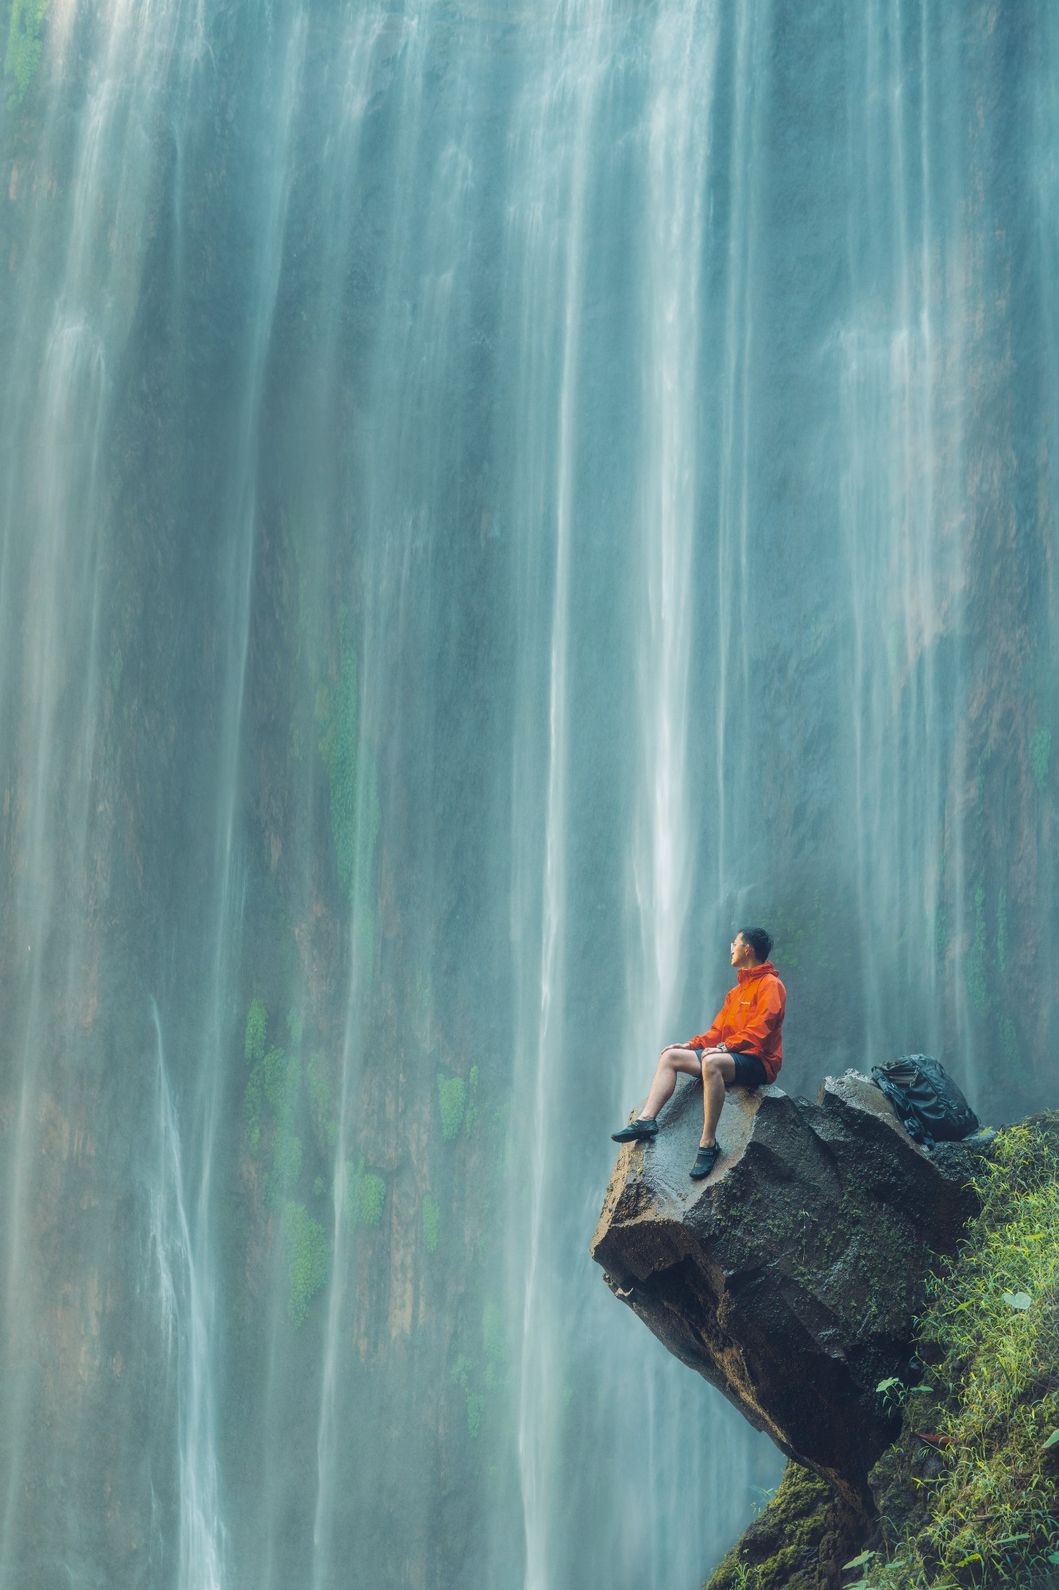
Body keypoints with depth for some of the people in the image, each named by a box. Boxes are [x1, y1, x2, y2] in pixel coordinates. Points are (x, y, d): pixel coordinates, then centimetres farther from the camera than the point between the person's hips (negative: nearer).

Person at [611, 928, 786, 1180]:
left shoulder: (770, 985, -5)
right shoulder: (737, 991, 24)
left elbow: (759, 1029, -17)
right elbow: (718, 1029, 22)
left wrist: (725, 1047, -26)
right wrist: (691, 1045, 7)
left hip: (759, 1062, -9)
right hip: (732, 1056, 10)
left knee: (711, 1062, -39)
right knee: (670, 1056, 0)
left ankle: (708, 1143, -39)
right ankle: (646, 1119, -18)